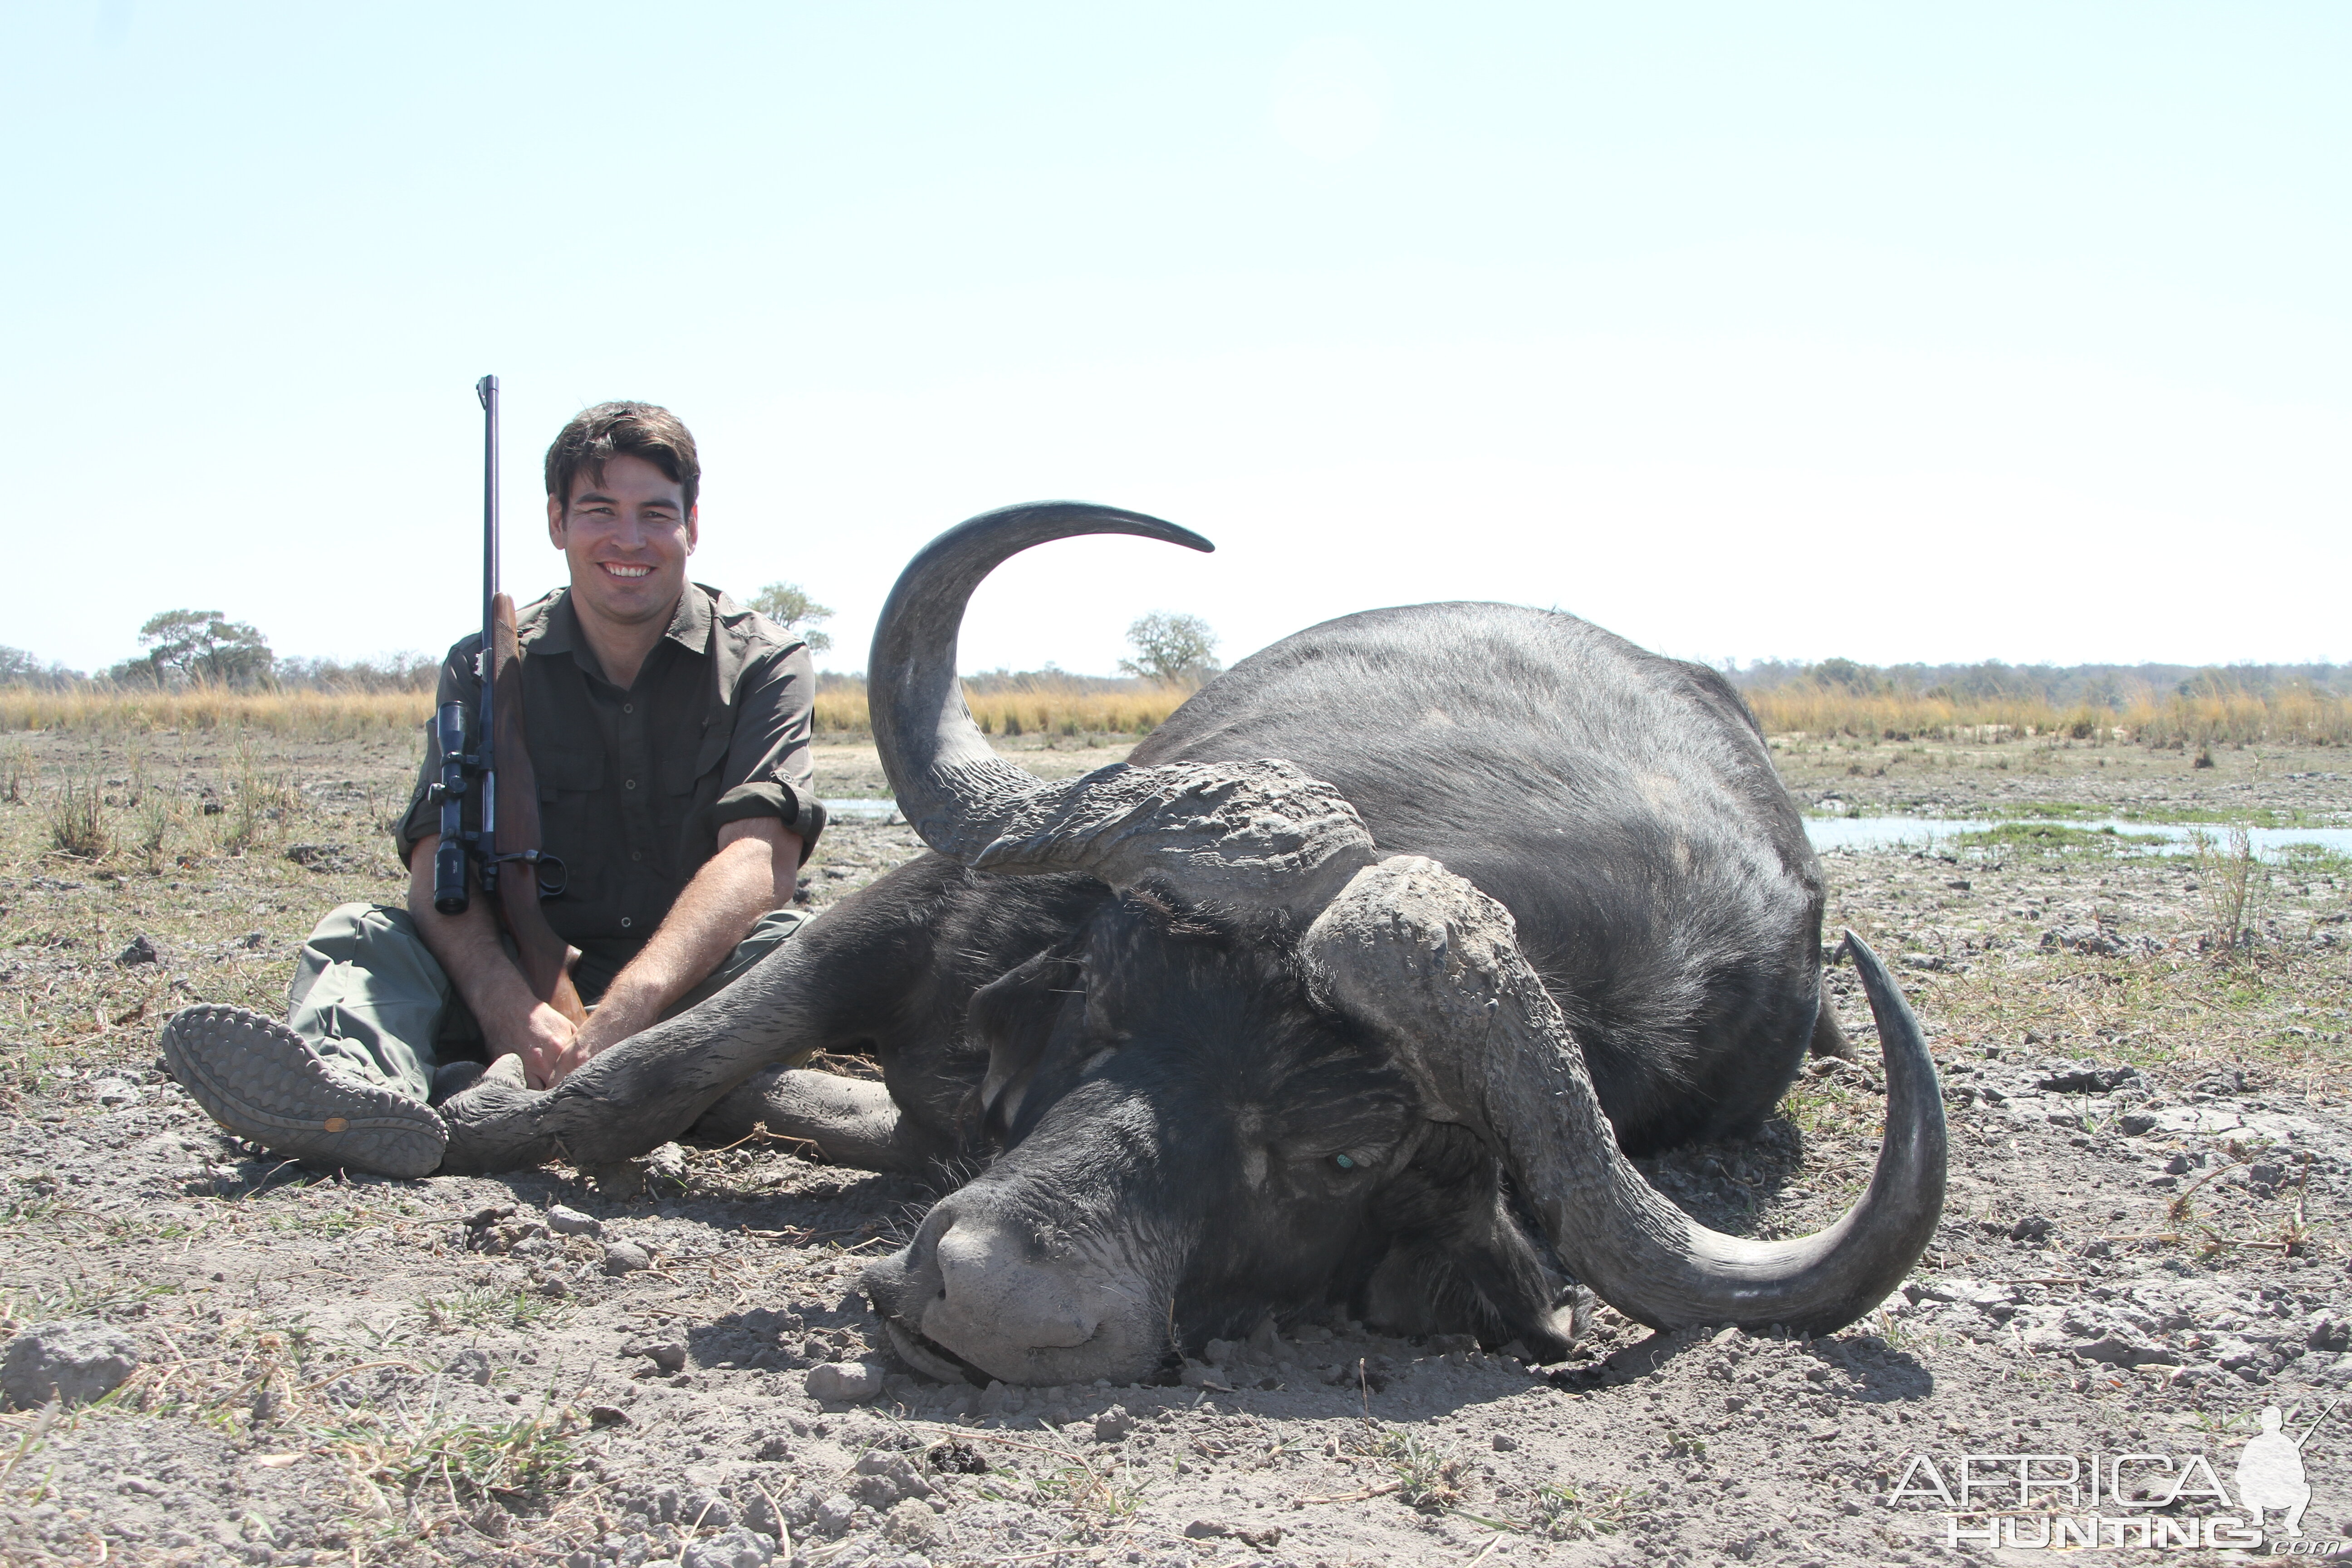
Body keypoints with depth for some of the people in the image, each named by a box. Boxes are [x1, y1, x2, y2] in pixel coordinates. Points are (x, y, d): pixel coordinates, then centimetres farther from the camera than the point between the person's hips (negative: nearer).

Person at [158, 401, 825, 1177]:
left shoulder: (763, 662, 0)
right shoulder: (488, 668, 5)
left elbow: (759, 861, -18)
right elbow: (439, 869, -10)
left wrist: (622, 1013, -36)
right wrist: (511, 1009, -33)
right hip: (530, 986, 2)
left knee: (791, 941, -31)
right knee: (360, 931, -20)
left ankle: (507, 1099, -52)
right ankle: (352, 1081, -56)